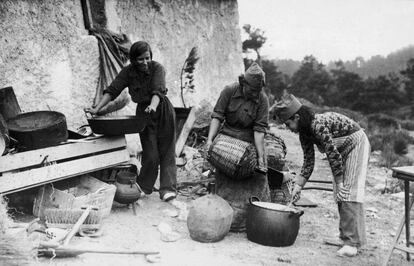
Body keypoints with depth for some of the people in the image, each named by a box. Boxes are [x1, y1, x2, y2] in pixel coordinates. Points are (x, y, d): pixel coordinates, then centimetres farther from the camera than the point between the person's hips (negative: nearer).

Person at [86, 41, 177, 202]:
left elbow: (158, 90, -31)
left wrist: (153, 106, -50)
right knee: (150, 154, -2)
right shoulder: (128, 72, -8)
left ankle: (167, 188, 1)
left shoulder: (157, 68, -16)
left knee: (166, 151, -2)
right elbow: (112, 90, -14)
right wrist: (97, 109, -25)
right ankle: (144, 186, 17)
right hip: (143, 112, 2)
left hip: (163, 111, -1)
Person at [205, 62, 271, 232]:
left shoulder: (262, 100, -11)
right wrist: (210, 139, -21)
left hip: (250, 142, 0)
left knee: (257, 178, -6)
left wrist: (261, 156, -20)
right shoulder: (229, 91, -10)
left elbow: (259, 129, -14)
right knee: (226, 179, -4)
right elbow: (217, 116, -9)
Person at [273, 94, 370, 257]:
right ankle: (345, 237, 13)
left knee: (350, 191, -14)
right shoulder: (305, 132, -3)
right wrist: (298, 185, -3)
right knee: (340, 194, 7)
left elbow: (333, 154, -27)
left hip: (356, 144, -9)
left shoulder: (318, 125, -30)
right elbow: (308, 161, 2)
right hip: (343, 150, 9)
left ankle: (353, 243, -14)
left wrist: (339, 181, -20)